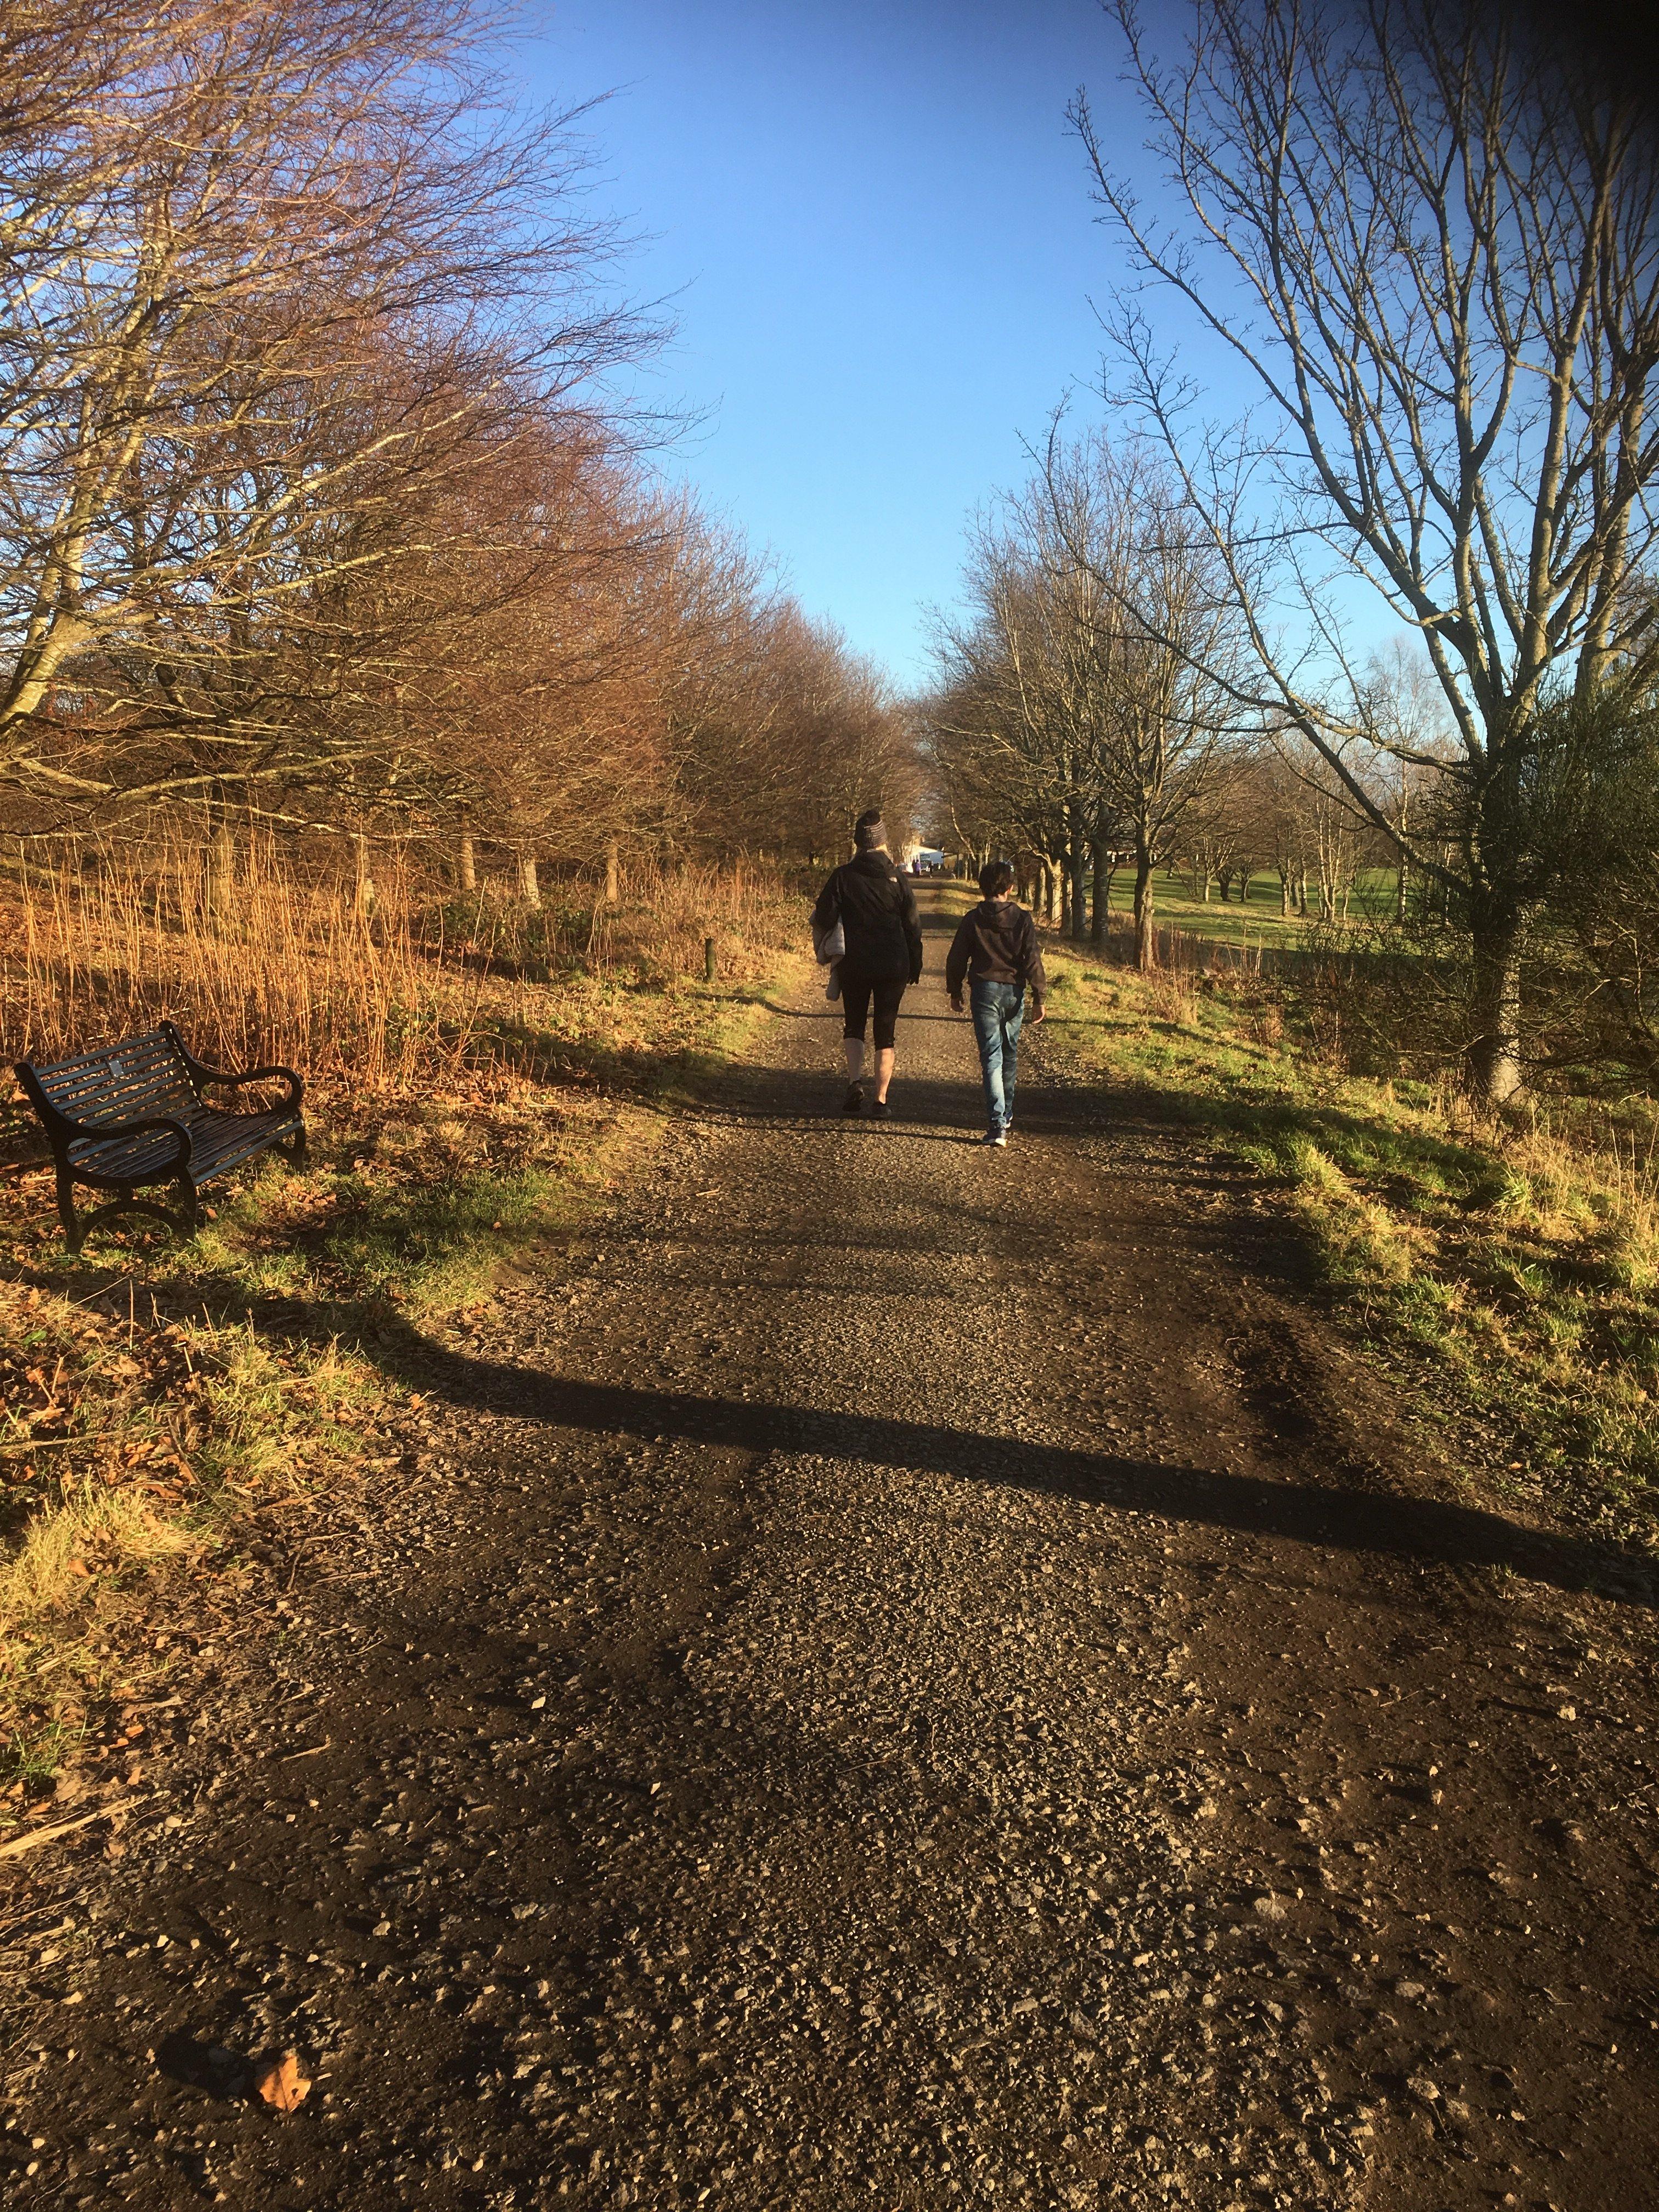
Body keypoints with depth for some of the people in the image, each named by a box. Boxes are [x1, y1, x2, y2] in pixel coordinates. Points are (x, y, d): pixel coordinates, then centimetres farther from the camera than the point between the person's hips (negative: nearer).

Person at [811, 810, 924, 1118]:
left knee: (854, 1026, 15)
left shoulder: (843, 877, -6)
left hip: (856, 965, -1)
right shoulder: (897, 879, -1)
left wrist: (821, 936, 18)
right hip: (894, 967, 1)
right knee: (885, 1033, 8)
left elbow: (823, 921, -5)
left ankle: (855, 1081, -8)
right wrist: (915, 966, 14)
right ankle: (881, 1100, 6)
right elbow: (913, 927, 4)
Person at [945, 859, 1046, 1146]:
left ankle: (998, 1124, -16)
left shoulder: (972, 919, -2)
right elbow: (1033, 960, -5)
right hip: (1014, 993, 2)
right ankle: (1006, 1114, 33)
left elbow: (957, 959, 2)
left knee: (992, 1058, -5)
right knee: (1010, 1055, 19)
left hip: (984, 992, -1)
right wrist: (1039, 997, 0)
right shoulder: (1022, 919, -2)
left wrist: (955, 992, 14)